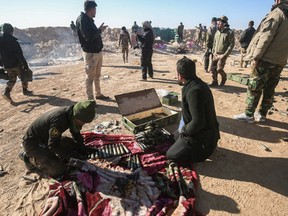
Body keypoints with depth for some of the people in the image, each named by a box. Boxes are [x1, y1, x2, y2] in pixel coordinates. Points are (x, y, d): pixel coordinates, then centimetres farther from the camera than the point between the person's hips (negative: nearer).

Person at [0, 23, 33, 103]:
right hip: (16, 64, -6)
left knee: (12, 79, 16)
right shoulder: (13, 41, -17)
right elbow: (20, 55, -19)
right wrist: (26, 66, -14)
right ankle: (25, 90, 26)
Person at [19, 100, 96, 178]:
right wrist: (70, 155, -21)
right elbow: (52, 145, -26)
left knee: (74, 146, 5)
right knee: (58, 171, -17)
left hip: (46, 138, 8)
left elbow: (76, 133, 6)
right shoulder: (59, 120, -36)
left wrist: (83, 148, -5)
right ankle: (30, 158, 4)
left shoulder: (71, 114, -11)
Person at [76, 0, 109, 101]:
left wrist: (99, 30, 5)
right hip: (90, 53, -10)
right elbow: (89, 37, -23)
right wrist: (99, 30, -12)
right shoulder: (82, 20, -13)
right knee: (90, 77, -4)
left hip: (98, 52, 10)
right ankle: (90, 99, 3)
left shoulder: (89, 20, 16)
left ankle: (98, 94, 31)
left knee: (97, 76, 18)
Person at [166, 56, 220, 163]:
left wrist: (184, 130, -15)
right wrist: (184, 127, 9)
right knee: (175, 136, 24)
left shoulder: (194, 90, -30)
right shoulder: (197, 83, 2)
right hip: (206, 129, 9)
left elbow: (198, 122, -32)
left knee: (170, 156, -7)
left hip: (202, 135, -9)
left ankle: (204, 149, -1)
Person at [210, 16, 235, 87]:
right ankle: (215, 82, 19)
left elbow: (232, 44, -11)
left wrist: (224, 55, -17)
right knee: (213, 68, 4)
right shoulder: (217, 32, 10)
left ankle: (224, 78, 23)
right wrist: (214, 52, 5)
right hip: (216, 54, 6)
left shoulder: (229, 32, -10)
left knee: (219, 69, -9)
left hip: (222, 55, -6)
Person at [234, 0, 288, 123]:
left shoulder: (278, 12, -5)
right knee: (269, 89, 10)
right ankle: (262, 114, 17)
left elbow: (266, 36, -15)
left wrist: (256, 56, -15)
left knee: (254, 88, -2)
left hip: (266, 58, -7)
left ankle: (249, 115, 1)